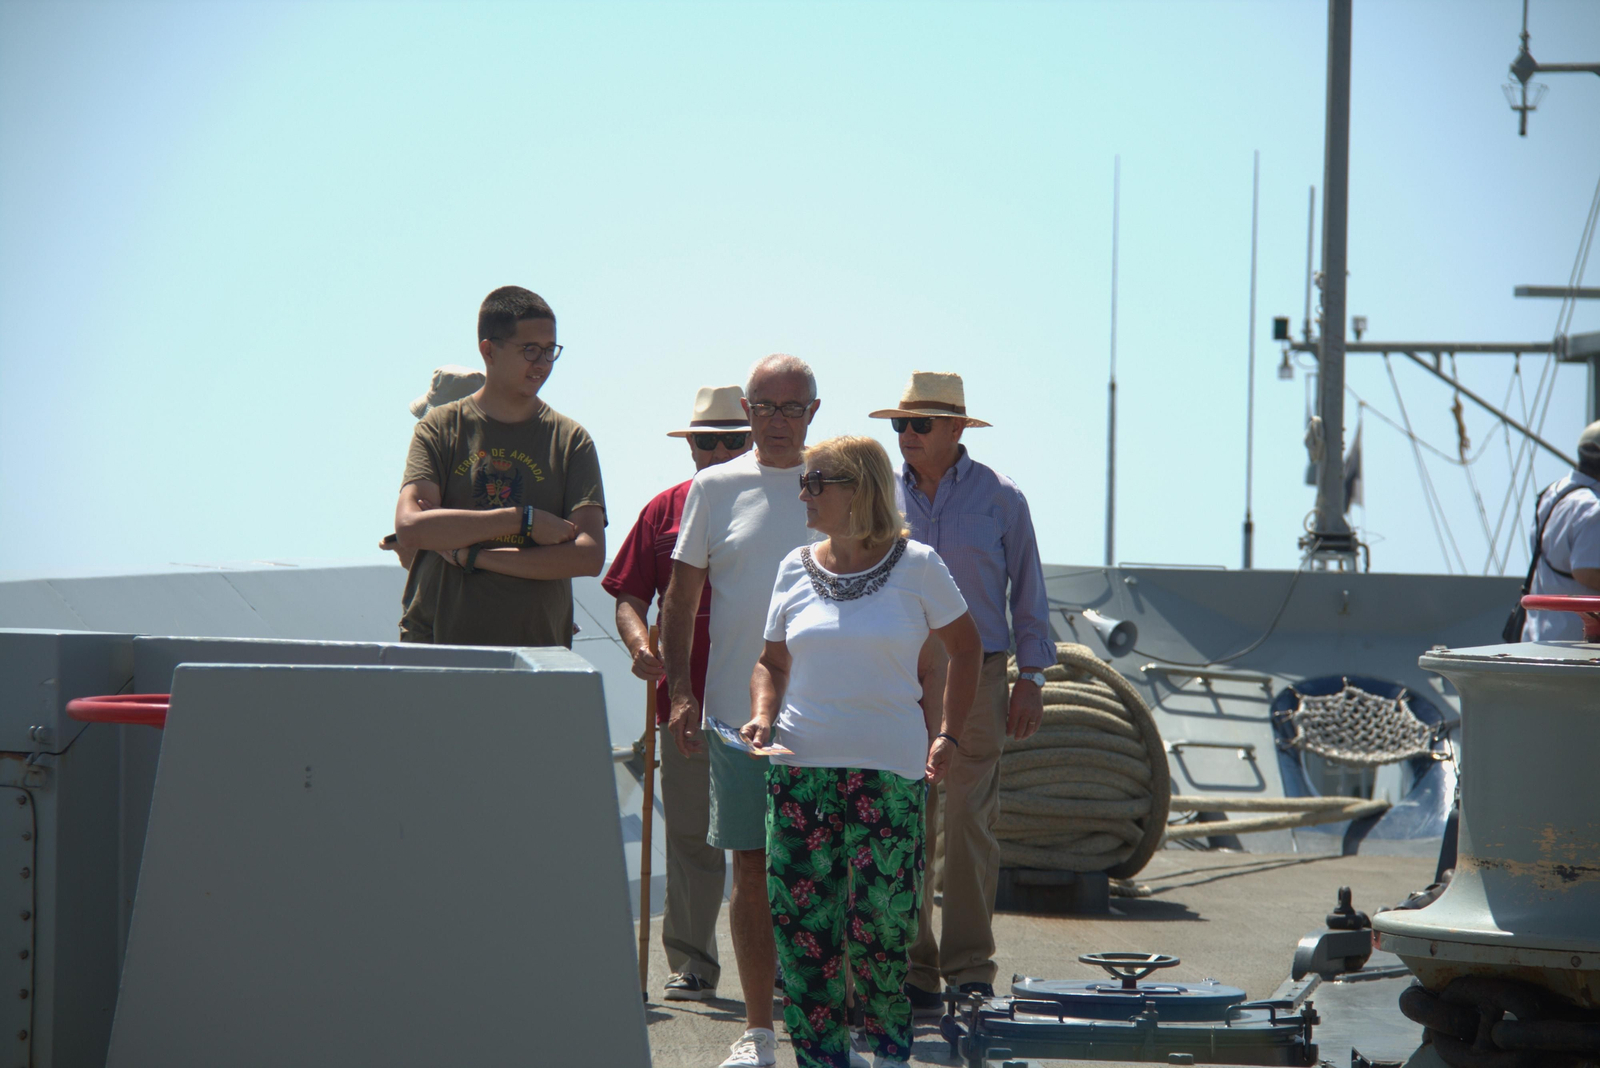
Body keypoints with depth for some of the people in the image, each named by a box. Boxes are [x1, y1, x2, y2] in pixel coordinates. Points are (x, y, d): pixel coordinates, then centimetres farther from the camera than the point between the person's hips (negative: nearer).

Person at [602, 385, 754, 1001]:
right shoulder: (666, 511, 10)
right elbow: (629, 596, 10)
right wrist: (639, 642, -11)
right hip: (685, 694, 1)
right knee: (691, 836, 2)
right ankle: (692, 963, 7)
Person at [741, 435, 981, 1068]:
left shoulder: (915, 565, 0)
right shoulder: (797, 570, 9)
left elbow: (966, 646, 11)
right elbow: (773, 662, 18)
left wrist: (948, 737, 5)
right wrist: (763, 714, -3)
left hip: (888, 769, -3)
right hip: (801, 766, 3)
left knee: (879, 918, -7)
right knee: (799, 912, -3)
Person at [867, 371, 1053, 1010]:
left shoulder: (999, 499, 4)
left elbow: (1028, 592, 8)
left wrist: (1031, 677, 2)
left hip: (975, 676, -2)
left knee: (970, 826, -6)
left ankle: (969, 971, 0)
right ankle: (911, 972, 6)